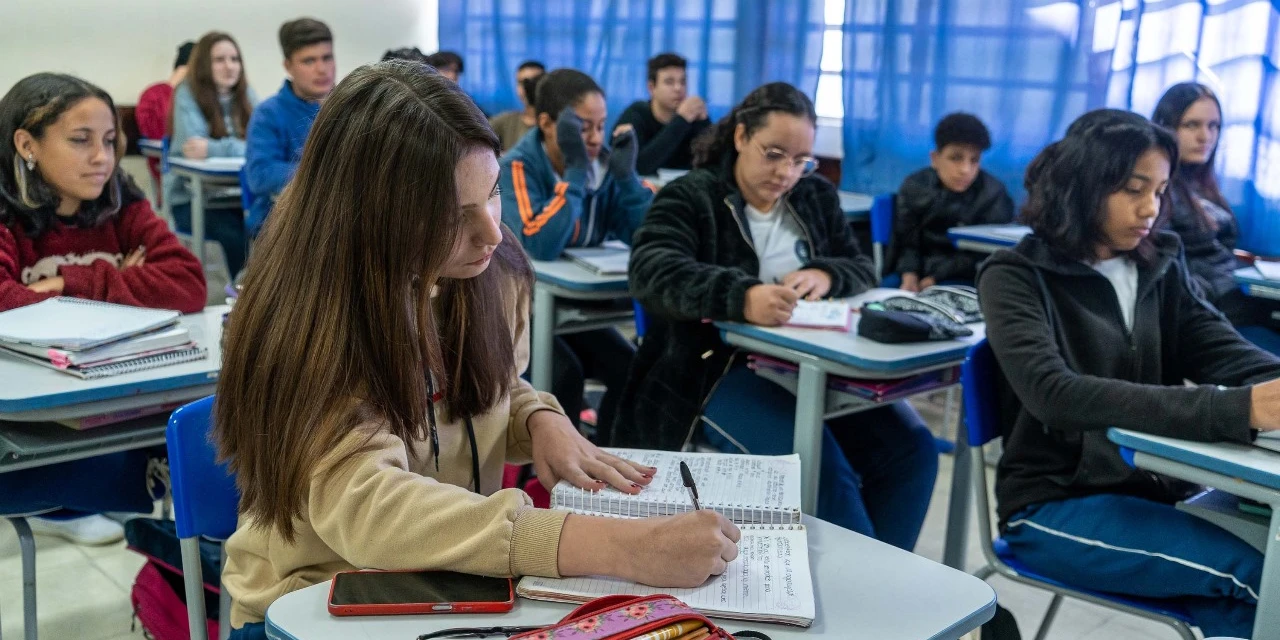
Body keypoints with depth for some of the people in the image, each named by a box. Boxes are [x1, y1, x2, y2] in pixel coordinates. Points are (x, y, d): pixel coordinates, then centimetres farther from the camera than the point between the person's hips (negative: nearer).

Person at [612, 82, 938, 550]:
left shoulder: (818, 197, 16)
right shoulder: (689, 198, -3)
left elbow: (862, 269, 13)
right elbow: (652, 274, -21)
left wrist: (826, 276, -13)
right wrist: (741, 297, -40)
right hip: (719, 370, -5)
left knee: (911, 449, -16)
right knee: (819, 465, -30)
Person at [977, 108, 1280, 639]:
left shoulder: (1161, 267, 9)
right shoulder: (1017, 277, -9)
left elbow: (1225, 352, -4)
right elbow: (1053, 395, -25)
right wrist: (1237, 410, -34)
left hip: (1145, 491, 5)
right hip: (1053, 507, -5)